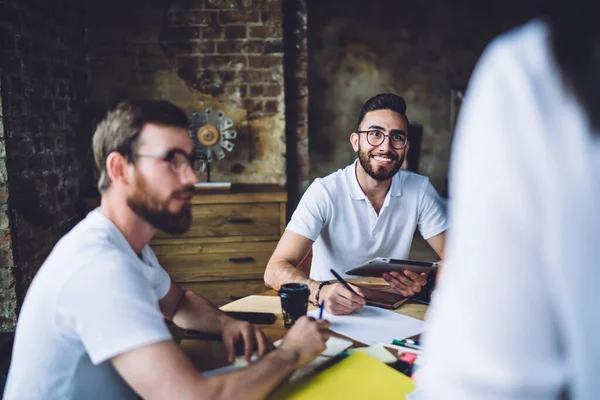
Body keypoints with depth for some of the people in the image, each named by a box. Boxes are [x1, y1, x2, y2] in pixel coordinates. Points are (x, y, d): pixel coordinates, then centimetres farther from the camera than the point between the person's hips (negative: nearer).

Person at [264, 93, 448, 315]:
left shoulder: (419, 190, -5)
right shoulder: (324, 192, -15)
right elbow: (275, 270, -21)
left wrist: (426, 279, -27)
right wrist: (320, 292, -41)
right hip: (331, 312, -3)